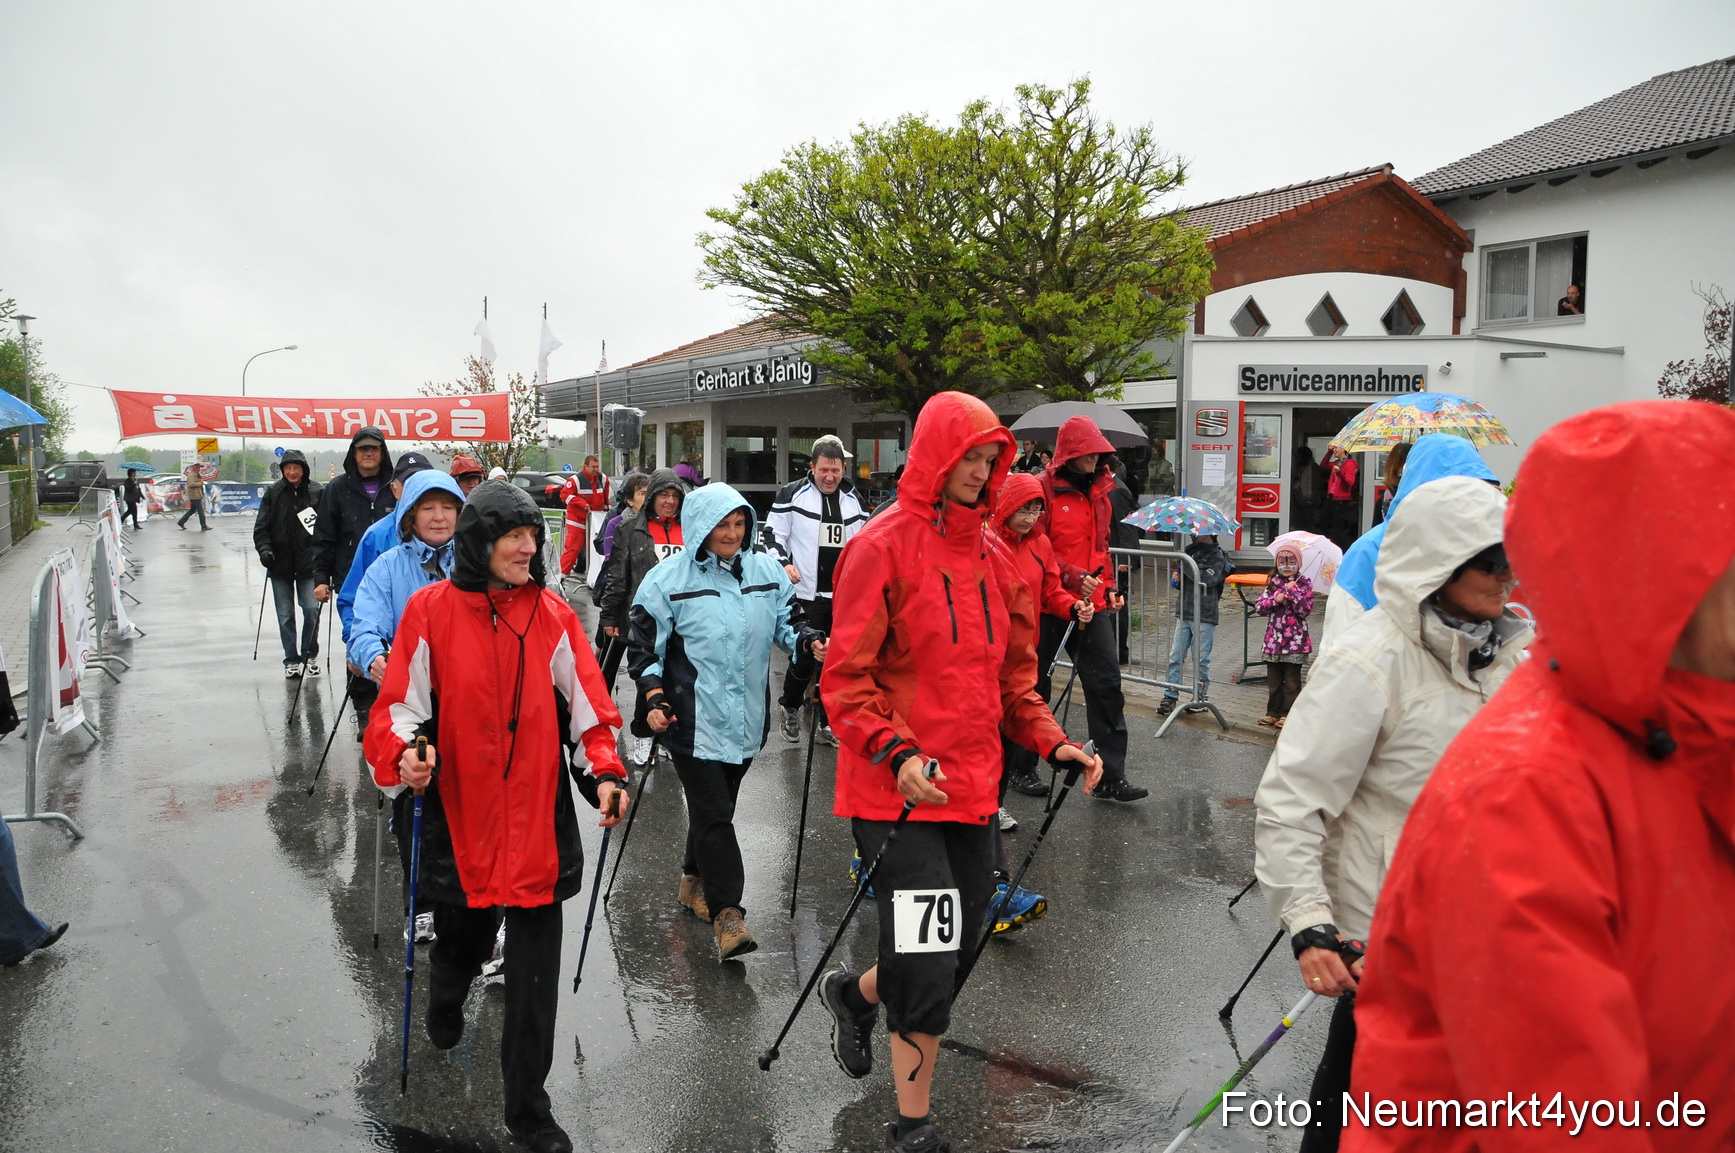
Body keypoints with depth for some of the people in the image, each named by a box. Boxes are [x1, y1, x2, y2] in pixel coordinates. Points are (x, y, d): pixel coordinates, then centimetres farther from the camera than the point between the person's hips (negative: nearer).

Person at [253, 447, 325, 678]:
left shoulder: (317, 492, -2)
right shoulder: (273, 493, 1)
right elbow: (261, 527, 3)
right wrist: (264, 549, -12)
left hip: (308, 563, -2)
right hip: (280, 564, 2)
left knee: (311, 609, -6)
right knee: (285, 614, 7)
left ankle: (310, 655, 16)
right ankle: (291, 660, 20)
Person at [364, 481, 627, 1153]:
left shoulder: (552, 616, -2)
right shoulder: (430, 611, -6)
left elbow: (586, 705, 1)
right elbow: (402, 706, -3)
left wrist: (604, 773, -11)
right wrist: (405, 754, -22)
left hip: (539, 821, 1)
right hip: (459, 817, 0)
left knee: (535, 971, 5)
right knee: (461, 940, 20)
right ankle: (443, 1015, 57)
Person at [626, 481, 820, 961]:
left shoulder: (767, 570, 5)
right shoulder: (668, 579, -6)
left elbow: (786, 619, 15)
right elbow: (644, 644, -2)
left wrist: (809, 641, -6)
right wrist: (654, 697, -12)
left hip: (746, 717, 5)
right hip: (695, 719, -5)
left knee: (716, 805, 17)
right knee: (712, 813, -8)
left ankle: (694, 880, 38)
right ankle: (727, 912, -2)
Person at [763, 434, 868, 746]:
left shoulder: (853, 499, 14)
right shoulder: (791, 495, -1)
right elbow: (773, 534, 0)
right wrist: (783, 563, -13)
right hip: (805, 594, -4)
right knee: (804, 657, -4)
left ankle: (826, 723, 19)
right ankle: (790, 709, 22)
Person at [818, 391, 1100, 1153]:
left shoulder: (994, 556, 11)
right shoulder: (882, 547, -9)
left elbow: (1013, 675, 17)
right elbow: (845, 677, -11)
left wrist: (1052, 745, 3)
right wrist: (897, 753, -24)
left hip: (973, 788, 7)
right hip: (897, 789, -7)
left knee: (955, 948, 15)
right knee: (928, 960, -5)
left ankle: (855, 993, 46)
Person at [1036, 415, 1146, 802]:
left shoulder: (1098, 491, 14)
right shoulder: (1045, 489, -8)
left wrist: (1108, 587, 13)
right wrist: (1073, 578, -20)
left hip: (1091, 604, 6)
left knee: (1106, 683, 0)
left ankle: (1110, 777, 3)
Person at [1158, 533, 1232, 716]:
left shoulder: (1217, 556, -8)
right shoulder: (1191, 551, 11)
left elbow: (1206, 579, -25)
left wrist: (1184, 563, -19)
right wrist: (1176, 579, -1)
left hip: (1205, 617, -6)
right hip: (1184, 613, 6)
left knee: (1201, 659, 2)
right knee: (1175, 656, 3)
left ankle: (1201, 697, 14)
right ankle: (1170, 696, 5)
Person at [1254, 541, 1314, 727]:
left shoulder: (1304, 584, -1)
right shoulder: (1273, 583, 9)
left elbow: (1306, 609, -12)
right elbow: (1259, 607, 3)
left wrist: (1293, 590, -15)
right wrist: (1275, 599, -12)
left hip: (1294, 640, -4)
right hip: (1274, 639, 4)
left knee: (1291, 680, 3)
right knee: (1274, 679, 10)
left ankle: (1288, 714, 9)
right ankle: (1273, 712, 18)